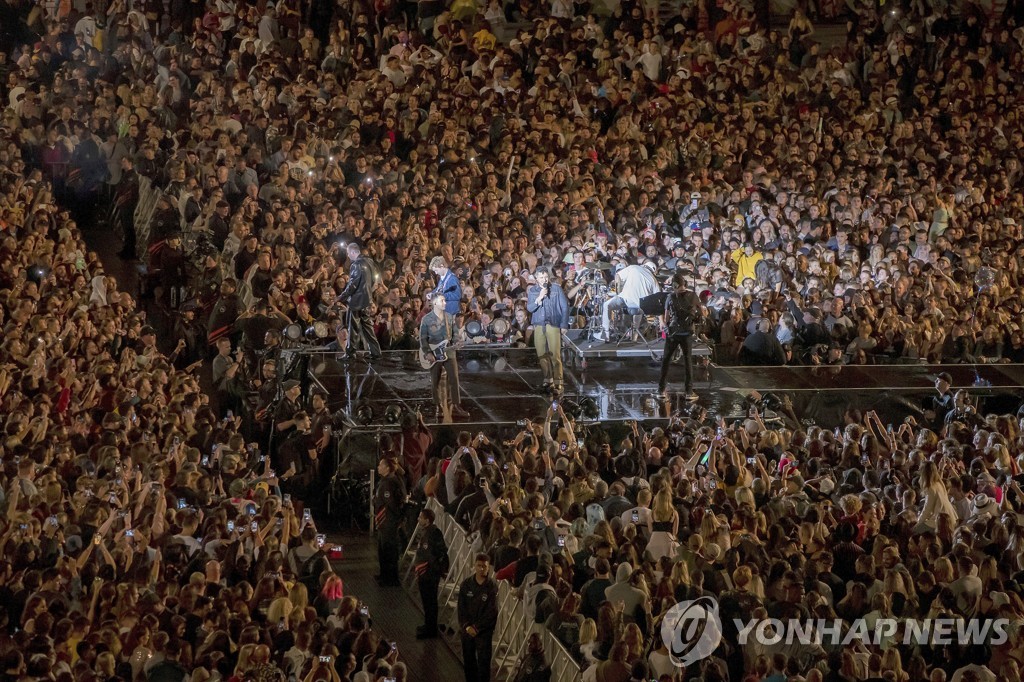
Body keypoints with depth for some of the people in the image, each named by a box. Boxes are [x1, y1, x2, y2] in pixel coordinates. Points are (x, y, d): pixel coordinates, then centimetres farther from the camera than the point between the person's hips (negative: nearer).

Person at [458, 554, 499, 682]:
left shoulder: (492, 586, -11)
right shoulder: (466, 584, -2)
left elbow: (491, 611, -12)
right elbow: (461, 607, -1)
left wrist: (477, 628, -13)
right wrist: (467, 626, -11)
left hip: (484, 630, -3)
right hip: (467, 628, 3)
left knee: (483, 661, -4)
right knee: (468, 660, 12)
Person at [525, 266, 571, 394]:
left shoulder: (556, 288, 3)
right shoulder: (532, 291, 10)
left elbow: (565, 307, 3)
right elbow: (529, 308, 1)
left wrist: (564, 325, -2)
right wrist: (539, 298, -14)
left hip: (553, 325, -3)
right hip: (539, 326, 3)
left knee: (555, 355, -9)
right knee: (542, 356, 1)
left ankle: (557, 384, -8)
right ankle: (548, 381, 11)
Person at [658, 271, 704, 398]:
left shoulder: (671, 297, -3)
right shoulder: (693, 296, -2)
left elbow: (666, 319, -1)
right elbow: (702, 314, 6)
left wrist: (665, 323, 19)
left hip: (672, 331, 0)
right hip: (687, 332, 0)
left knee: (666, 359, 12)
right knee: (688, 360, 3)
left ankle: (661, 388, 14)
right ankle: (689, 391, 0)